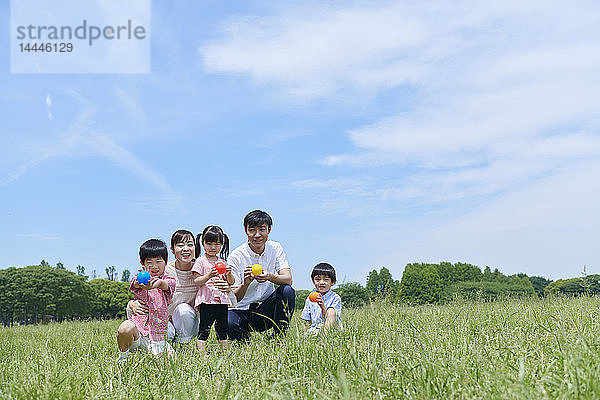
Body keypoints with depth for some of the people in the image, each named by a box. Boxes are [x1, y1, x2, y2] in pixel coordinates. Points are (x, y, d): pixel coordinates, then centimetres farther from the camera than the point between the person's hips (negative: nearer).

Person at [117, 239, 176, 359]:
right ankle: (123, 356, -4)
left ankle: (165, 347, 22)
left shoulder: (169, 280, 1)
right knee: (125, 329, -33)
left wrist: (153, 285, -50)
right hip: (139, 322, 0)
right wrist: (140, 283, -49)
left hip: (158, 329, 0)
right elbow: (135, 284, -21)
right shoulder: (139, 278, 3)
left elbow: (163, 284, -23)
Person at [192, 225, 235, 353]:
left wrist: (229, 274, -8)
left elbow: (231, 282, 13)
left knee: (223, 329, 11)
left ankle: (225, 351, 18)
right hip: (207, 300, -5)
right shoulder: (201, 261, -1)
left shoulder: (223, 262, 13)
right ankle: (201, 352, 0)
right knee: (204, 329, -3)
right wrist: (209, 275, -22)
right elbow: (197, 282, -7)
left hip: (222, 300, 5)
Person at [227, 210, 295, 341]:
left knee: (287, 291, -27)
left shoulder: (275, 249, -2)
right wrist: (245, 283, -37)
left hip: (266, 308, 2)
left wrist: (270, 277, -36)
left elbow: (288, 280, -15)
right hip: (242, 310, -2)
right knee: (228, 323, -35)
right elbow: (235, 298, -14)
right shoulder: (236, 256, -11)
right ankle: (246, 340, -1)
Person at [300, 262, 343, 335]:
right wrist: (307, 331, -1)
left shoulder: (335, 298, -3)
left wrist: (323, 308, -29)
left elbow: (331, 315, -13)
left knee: (331, 310, -29)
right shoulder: (310, 298, 9)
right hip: (315, 328, 1)